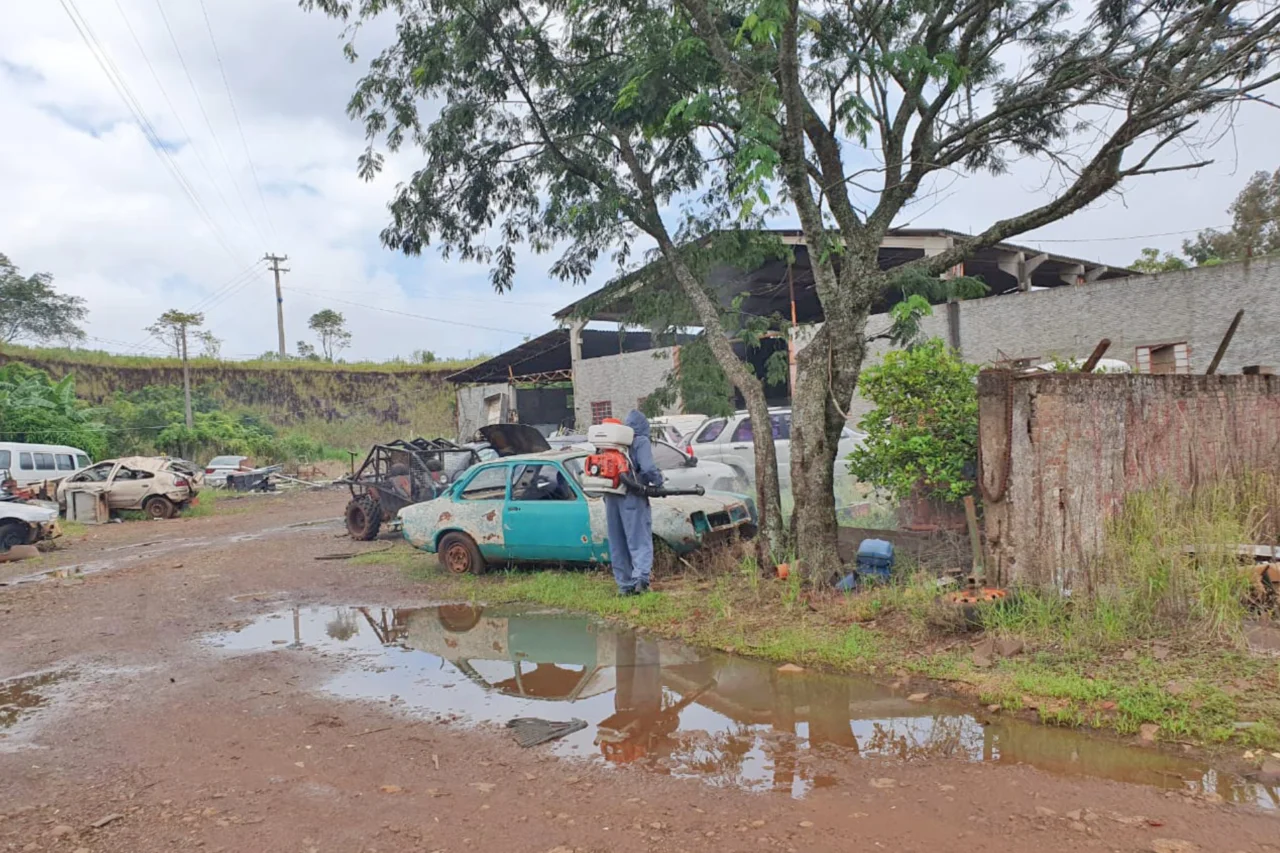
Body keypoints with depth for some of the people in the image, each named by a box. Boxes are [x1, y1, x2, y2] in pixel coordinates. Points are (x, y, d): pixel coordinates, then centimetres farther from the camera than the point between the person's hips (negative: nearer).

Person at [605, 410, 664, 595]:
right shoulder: (641, 442, -6)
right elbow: (648, 468, -17)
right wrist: (658, 482, 0)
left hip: (611, 498, 5)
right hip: (632, 498, -5)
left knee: (618, 544, 12)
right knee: (640, 541, 0)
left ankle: (625, 585, 16)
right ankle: (641, 576, -18)